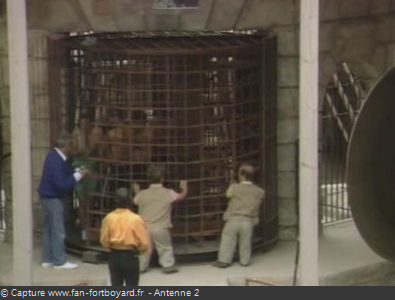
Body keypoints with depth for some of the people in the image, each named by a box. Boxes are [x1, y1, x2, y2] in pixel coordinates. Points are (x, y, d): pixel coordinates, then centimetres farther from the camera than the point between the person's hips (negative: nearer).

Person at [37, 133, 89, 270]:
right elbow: (62, 184, -28)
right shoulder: (56, 161, -25)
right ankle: (59, 261, 5)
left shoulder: (56, 156, 5)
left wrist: (77, 171, 3)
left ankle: (48, 259, 20)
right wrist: (78, 175, -20)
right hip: (53, 198, -10)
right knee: (57, 231, -2)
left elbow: (65, 172, 16)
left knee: (49, 229, 14)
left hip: (50, 197, 10)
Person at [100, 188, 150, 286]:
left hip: (114, 257, 3)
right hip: (130, 257, -3)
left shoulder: (109, 218, -7)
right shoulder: (136, 219, -14)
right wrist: (138, 251, 11)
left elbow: (104, 240, 1)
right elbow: (144, 243, -10)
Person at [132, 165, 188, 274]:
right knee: (165, 247, 13)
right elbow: (181, 196, 11)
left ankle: (140, 267, 19)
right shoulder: (168, 193, -6)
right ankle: (168, 266, 12)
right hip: (160, 228, -2)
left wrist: (136, 191, 38)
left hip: (145, 227, 2)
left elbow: (135, 202, 19)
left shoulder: (142, 194, -2)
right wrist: (184, 188, 32)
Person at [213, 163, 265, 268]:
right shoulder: (259, 192, -2)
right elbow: (258, 204, 10)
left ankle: (224, 260, 8)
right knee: (245, 243, 15)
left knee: (228, 240, 7)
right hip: (248, 221, 2)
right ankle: (245, 261, 21)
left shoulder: (234, 188, -9)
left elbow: (228, 195, 10)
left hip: (233, 220, -2)